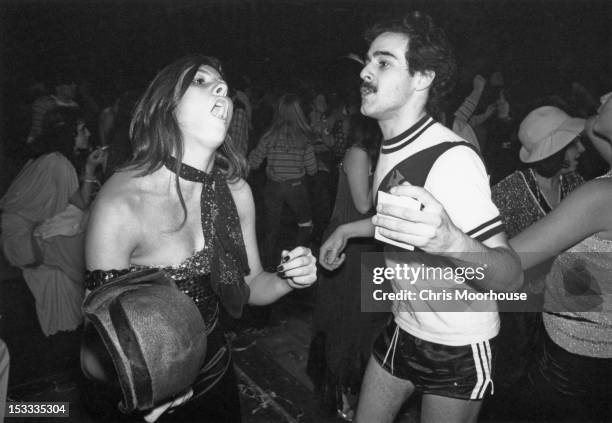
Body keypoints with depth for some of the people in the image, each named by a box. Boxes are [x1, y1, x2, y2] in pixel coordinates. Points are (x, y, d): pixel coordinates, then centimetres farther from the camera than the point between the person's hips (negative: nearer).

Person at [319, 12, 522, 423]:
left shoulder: (451, 158, -25)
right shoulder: (391, 148, 2)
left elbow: (511, 275, -31)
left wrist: (450, 241, -50)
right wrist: (347, 230, 15)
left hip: (458, 347, -7)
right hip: (404, 327, 7)